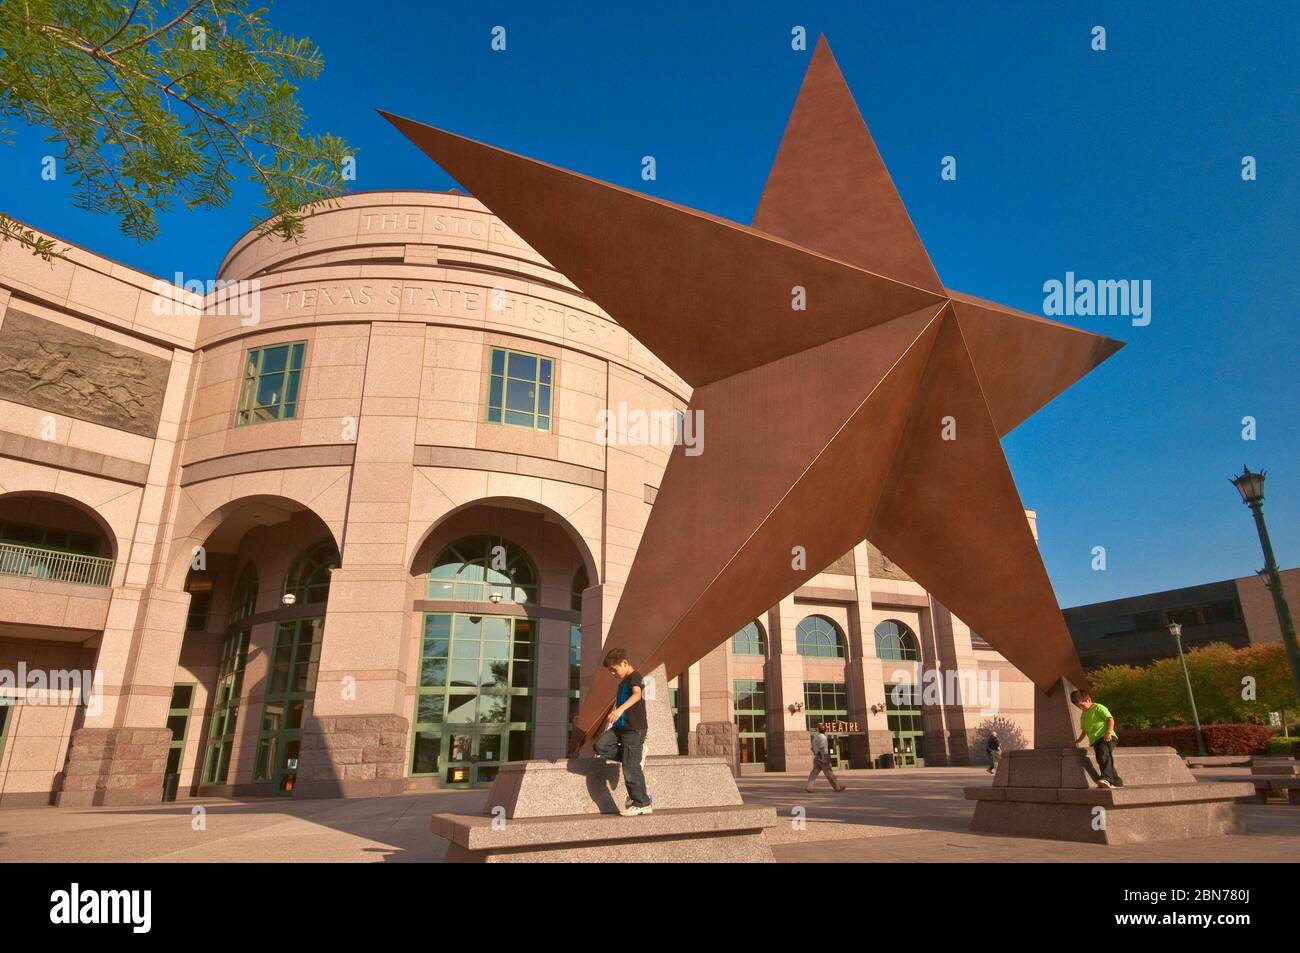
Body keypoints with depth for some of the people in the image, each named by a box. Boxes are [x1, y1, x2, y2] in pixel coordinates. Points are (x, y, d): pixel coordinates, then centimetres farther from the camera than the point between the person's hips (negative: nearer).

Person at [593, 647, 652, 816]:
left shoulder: (635, 677, -11)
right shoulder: (622, 683, 18)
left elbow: (637, 694, -32)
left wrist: (620, 709, -47)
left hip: (635, 729, -9)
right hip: (620, 727, 9)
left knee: (631, 768, -8)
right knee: (600, 745, -9)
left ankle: (642, 804, 5)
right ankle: (635, 756, 4)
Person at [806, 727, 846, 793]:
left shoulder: (815, 737, 16)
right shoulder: (823, 737, -11)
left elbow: (812, 748, 21)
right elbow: (821, 748, -22)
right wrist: (823, 758, -23)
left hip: (817, 758, 8)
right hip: (823, 758, -8)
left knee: (814, 773, 1)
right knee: (829, 773, 3)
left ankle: (809, 787, -10)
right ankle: (837, 787, 14)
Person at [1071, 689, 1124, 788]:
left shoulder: (1098, 708, -1)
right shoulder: (1083, 715, 24)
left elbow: (1110, 719, -9)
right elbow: (1084, 730, 32)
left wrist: (1108, 733, -21)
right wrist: (1079, 739, 21)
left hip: (1106, 738, -9)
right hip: (1095, 741, 9)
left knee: (1104, 757, -28)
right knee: (1101, 761, 2)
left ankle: (1106, 778, -43)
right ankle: (1117, 782, 11)